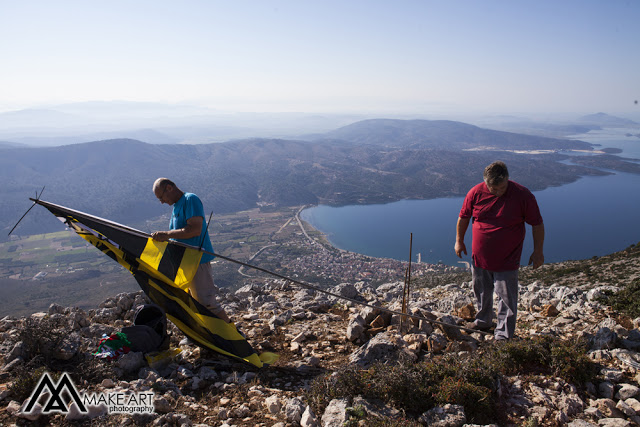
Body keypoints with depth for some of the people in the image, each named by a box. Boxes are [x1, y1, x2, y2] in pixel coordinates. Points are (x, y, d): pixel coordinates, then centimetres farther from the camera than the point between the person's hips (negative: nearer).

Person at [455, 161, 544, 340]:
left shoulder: (523, 195, -15)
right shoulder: (476, 193, -9)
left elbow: (537, 224, -5)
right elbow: (464, 217, 7)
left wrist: (538, 251, -4)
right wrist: (459, 241, 12)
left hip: (507, 260, -3)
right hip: (479, 256, 3)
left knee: (506, 297, 2)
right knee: (481, 292, 20)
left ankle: (504, 334, 17)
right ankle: (483, 322, 42)